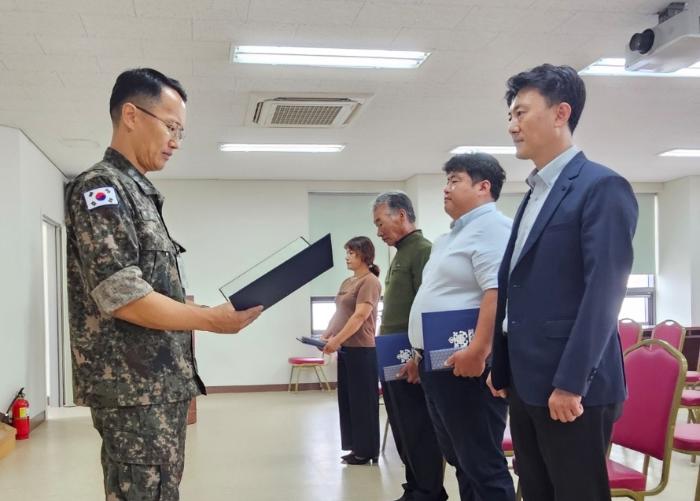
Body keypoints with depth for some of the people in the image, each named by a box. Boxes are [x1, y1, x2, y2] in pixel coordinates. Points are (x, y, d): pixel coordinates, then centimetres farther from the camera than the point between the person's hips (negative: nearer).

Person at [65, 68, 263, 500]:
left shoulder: (140, 193, 18)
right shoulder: (101, 187, -11)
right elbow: (121, 295, -20)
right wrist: (211, 320, -18)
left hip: (162, 382, 10)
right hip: (133, 387, -9)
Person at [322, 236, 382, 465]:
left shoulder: (370, 281, -11)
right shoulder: (346, 283, 17)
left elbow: (359, 316, -18)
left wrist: (337, 340, -21)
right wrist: (326, 334, 6)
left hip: (361, 350, -9)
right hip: (345, 349, 9)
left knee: (363, 400, -1)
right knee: (347, 399, 12)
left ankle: (367, 450, 7)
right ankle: (356, 447, 20)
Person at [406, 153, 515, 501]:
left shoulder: (490, 227, -11)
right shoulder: (454, 236, 21)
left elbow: (498, 292, -24)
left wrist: (478, 351, -30)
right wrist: (422, 354, 24)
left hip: (465, 365, -10)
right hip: (439, 365, 10)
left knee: (482, 464, -3)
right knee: (460, 460, 16)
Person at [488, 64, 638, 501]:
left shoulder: (603, 187, -8)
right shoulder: (534, 195, 17)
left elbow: (604, 291, -17)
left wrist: (571, 382, -21)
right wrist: (503, 368, 16)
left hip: (573, 388, -8)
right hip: (528, 384, 8)